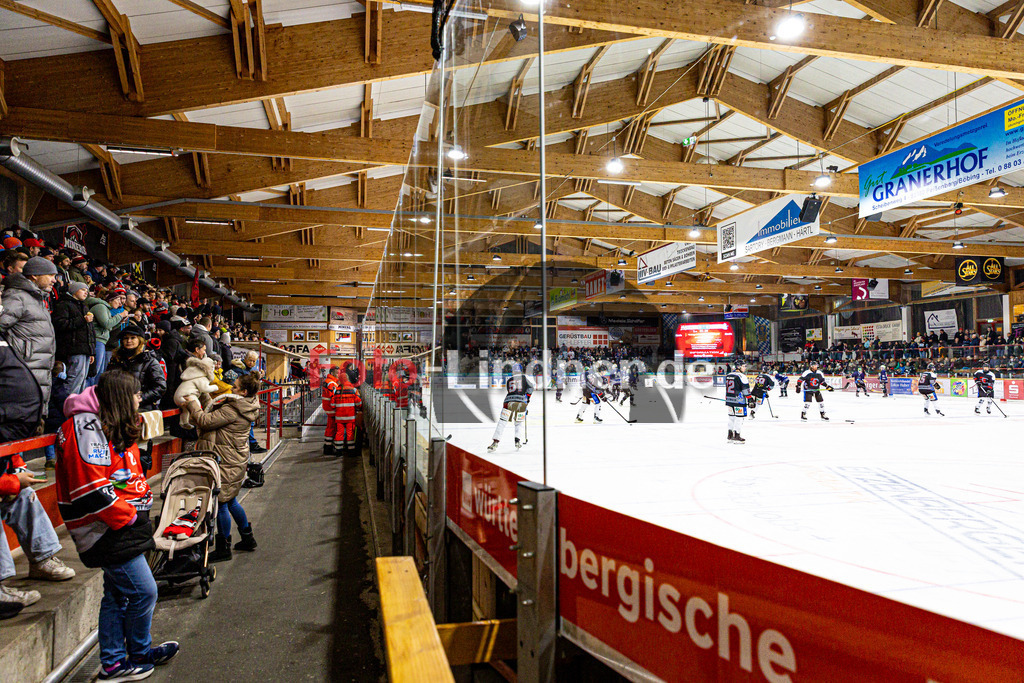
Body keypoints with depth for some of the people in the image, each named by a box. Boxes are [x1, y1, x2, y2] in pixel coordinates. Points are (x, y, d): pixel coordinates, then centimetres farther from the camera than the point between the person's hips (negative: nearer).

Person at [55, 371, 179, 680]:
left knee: (117, 594, 17)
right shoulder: (87, 426, -19)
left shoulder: (113, 427, 14)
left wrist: (141, 502, 10)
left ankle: (113, 663, 29)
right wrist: (128, 516, -17)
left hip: (122, 527, 10)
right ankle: (139, 654, 20)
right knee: (143, 591, -2)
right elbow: (90, 489, -25)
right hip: (109, 531, -10)